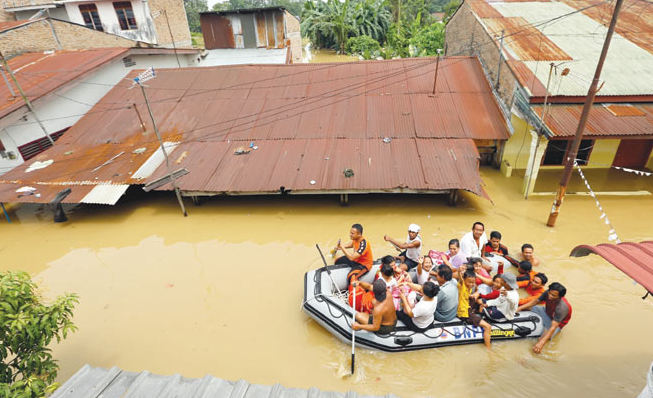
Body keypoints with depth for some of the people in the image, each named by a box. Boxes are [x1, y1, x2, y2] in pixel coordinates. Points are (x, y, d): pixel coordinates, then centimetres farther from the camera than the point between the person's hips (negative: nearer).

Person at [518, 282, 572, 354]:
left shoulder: (562, 308, -38)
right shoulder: (548, 293, -23)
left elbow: (553, 327, -41)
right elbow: (535, 301, -8)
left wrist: (541, 343, -47)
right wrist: (519, 308, -18)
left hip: (556, 323, -6)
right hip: (546, 312, 6)